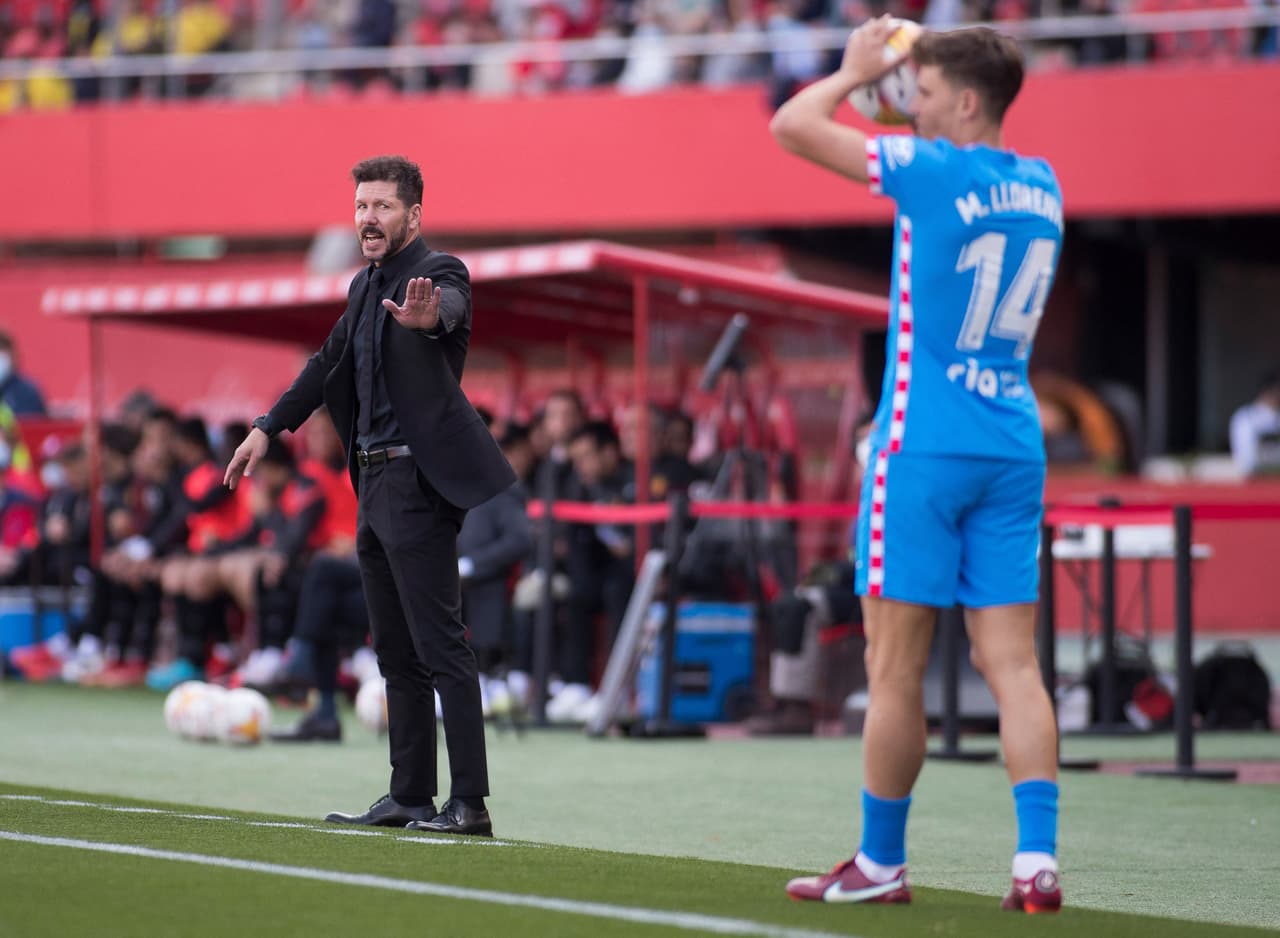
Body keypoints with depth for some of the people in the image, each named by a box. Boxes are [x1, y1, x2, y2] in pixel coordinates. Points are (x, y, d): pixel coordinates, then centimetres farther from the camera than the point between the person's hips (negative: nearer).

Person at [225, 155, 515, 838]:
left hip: (418, 481, -9)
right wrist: (269, 427, 31)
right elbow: (329, 362, 28)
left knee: (440, 646, -12)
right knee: (395, 652, 12)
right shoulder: (366, 286, 15)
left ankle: (470, 802, -14)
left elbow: (450, 308, -34)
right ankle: (410, 796, 17)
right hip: (374, 483, 9)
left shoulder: (438, 273, -10)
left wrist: (426, 319, -57)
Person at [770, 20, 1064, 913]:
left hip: (924, 449, -6)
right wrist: (898, 75, 28)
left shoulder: (933, 169, -11)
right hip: (1014, 448, 7)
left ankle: (882, 863, 9)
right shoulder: (1041, 185, 9)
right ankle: (1037, 863, -9)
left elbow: (794, 125, -7)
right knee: (1012, 664, 2)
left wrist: (856, 69, 9)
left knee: (896, 669, 2)